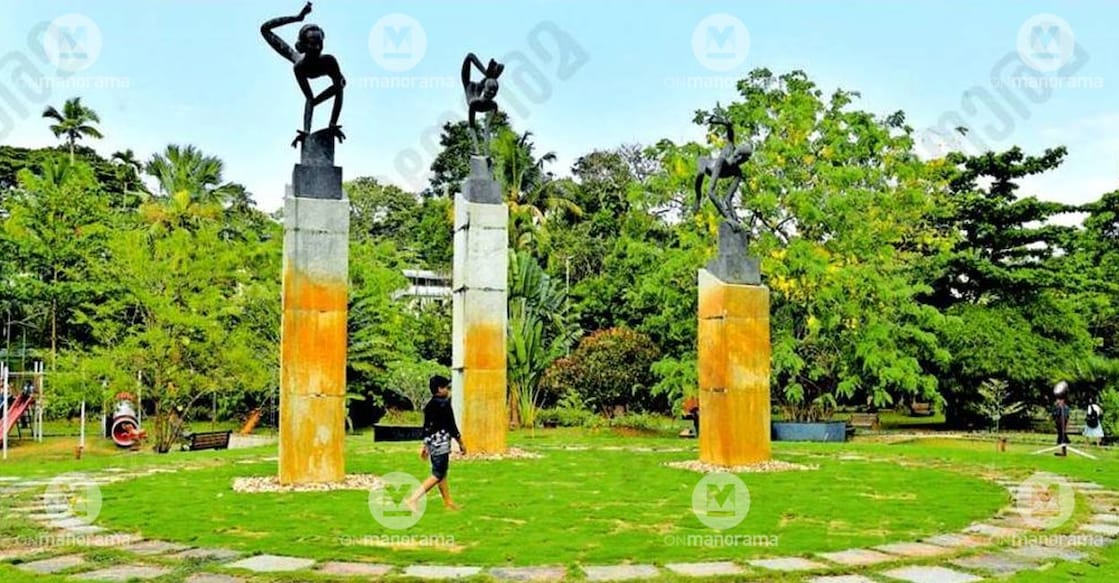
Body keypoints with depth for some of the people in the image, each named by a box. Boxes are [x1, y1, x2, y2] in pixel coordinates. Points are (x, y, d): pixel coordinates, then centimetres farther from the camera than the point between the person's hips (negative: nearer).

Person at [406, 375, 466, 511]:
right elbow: (452, 426, -14)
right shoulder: (444, 404, -15)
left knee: (441, 472, 17)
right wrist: (461, 443, -4)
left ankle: (448, 502, 25)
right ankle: (413, 499, -15)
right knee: (437, 475, -7)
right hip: (441, 443, -9)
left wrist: (425, 446, 22)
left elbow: (426, 427, 15)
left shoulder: (429, 405, 10)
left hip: (431, 443, 9)